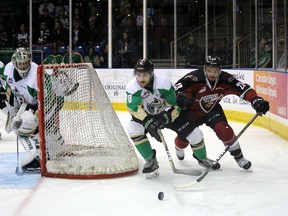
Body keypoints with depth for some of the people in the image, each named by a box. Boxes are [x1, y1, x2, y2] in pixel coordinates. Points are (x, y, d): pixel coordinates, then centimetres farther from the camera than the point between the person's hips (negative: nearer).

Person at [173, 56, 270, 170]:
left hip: (212, 109, 2)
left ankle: (238, 157, 2)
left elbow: (242, 88, -20)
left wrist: (256, 100, -33)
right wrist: (179, 96, -60)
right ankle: (179, 148, 41)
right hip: (191, 110, -2)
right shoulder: (194, 78, -34)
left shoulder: (225, 79, -23)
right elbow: (177, 87, -37)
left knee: (224, 130, -18)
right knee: (184, 138, 0)